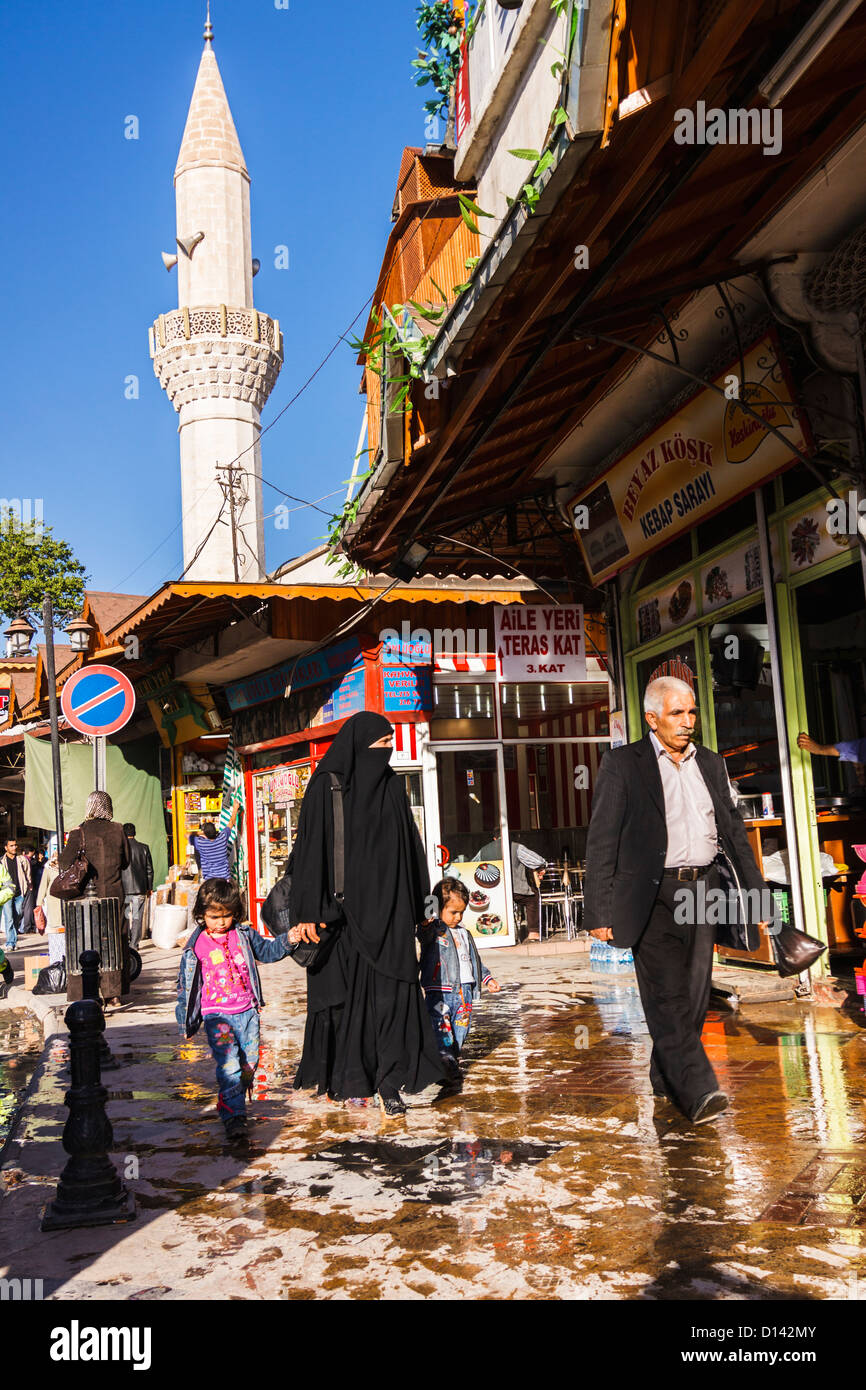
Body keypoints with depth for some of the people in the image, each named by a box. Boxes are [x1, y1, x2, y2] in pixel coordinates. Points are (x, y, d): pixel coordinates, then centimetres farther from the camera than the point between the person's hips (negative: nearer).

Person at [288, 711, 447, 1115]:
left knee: (392, 991, -2)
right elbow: (311, 847, -10)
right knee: (343, 993, 6)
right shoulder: (325, 786, -6)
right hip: (342, 907, -3)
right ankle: (341, 1077, 22)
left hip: (386, 907, 4)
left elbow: (408, 848, 14)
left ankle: (389, 1083, 2)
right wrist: (307, 911, -15)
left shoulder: (390, 785, 9)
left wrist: (415, 903, 14)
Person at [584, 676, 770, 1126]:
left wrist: (757, 891, 14)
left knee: (693, 995, 9)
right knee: (667, 996, -11)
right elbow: (602, 841, -4)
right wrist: (599, 912, -10)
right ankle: (698, 1092, -12)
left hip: (701, 893, 5)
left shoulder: (711, 764, 15)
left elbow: (733, 831, 21)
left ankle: (665, 1080, 24)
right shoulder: (623, 764, -1)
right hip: (653, 898, -5)